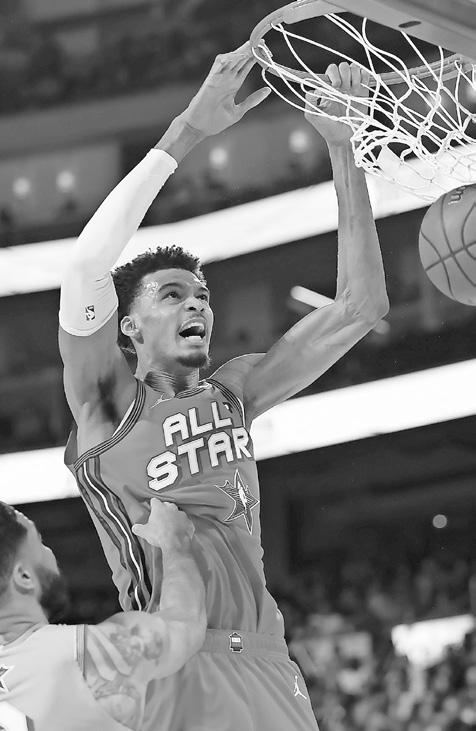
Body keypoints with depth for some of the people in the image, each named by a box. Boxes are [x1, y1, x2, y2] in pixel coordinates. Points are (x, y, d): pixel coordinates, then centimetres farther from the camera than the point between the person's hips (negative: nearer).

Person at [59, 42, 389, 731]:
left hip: (268, 663, 5)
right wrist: (186, 133, -17)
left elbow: (360, 305, 12)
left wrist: (345, 150, 6)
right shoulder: (109, 404, 1)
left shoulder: (234, 392, 15)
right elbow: (84, 270, -16)